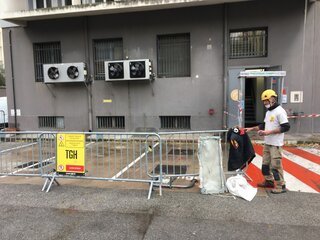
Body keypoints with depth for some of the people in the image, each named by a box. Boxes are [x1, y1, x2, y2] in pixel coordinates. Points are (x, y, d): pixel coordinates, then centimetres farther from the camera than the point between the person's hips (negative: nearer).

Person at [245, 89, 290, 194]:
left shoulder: (280, 111, -14)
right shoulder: (268, 112, 14)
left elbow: (286, 127, -20)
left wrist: (269, 132, -22)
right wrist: (252, 128, 11)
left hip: (276, 144, -9)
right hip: (267, 143, 9)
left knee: (276, 165, -4)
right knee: (265, 163, 16)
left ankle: (281, 186, 8)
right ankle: (269, 181, 30)